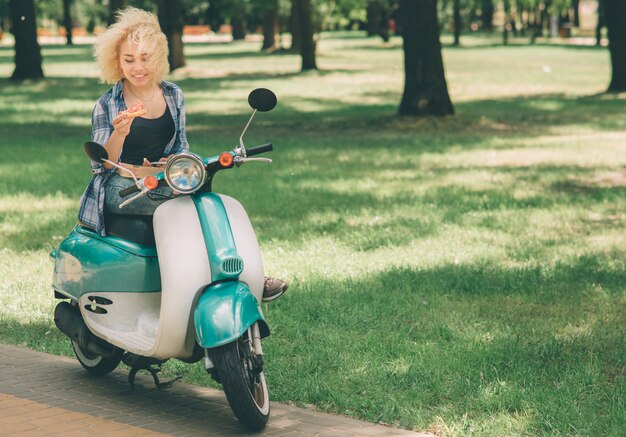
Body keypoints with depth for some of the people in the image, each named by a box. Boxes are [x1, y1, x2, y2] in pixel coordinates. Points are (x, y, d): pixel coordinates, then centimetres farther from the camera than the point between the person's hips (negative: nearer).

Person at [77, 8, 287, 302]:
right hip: (120, 188, -4)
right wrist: (118, 135, -26)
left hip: (163, 180, 4)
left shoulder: (173, 95, 11)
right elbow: (100, 165, -6)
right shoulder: (107, 105, 0)